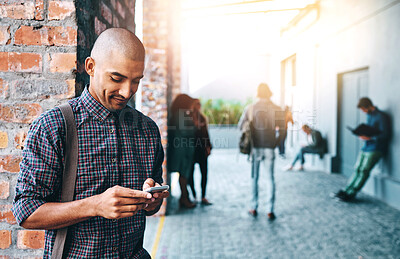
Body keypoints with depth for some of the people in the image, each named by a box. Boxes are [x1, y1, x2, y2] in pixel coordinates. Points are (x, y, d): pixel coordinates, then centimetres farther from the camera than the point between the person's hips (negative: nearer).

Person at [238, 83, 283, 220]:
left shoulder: (249, 108, -2)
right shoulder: (276, 109, -4)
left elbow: (240, 126, 5)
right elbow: (282, 130, -1)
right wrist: (277, 143, 13)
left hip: (255, 147, 1)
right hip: (269, 148, -1)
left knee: (254, 178, 13)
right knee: (270, 179, 8)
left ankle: (254, 208, 18)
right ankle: (270, 210, 7)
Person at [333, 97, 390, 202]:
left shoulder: (381, 116, -12)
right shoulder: (369, 115, 13)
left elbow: (385, 134, -17)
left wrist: (370, 138, -24)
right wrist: (362, 134, 2)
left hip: (375, 149, -8)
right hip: (366, 147, 8)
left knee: (364, 171, -11)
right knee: (357, 169, 5)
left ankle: (351, 194, -10)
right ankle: (345, 191, 5)